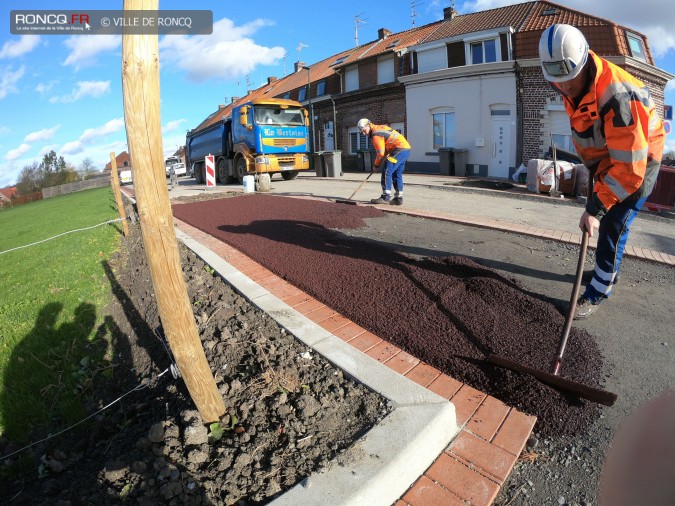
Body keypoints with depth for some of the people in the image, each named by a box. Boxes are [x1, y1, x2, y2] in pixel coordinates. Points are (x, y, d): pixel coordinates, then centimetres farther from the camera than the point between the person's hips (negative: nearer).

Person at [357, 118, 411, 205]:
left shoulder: (376, 134, -11)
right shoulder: (380, 128, 19)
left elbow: (381, 153, -11)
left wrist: (376, 165, 4)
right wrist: (380, 161, 16)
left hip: (399, 150, -10)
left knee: (386, 171, -10)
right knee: (397, 174, 13)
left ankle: (385, 197, -11)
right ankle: (398, 198, 16)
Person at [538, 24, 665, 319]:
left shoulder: (617, 96, -37)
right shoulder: (571, 83, -12)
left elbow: (630, 167, -36)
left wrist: (594, 209, -36)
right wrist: (593, 167, 8)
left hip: (639, 159, -8)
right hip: (606, 155, 8)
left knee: (613, 226, -9)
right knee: (605, 218, 17)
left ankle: (597, 293, 5)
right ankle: (610, 270, 37)